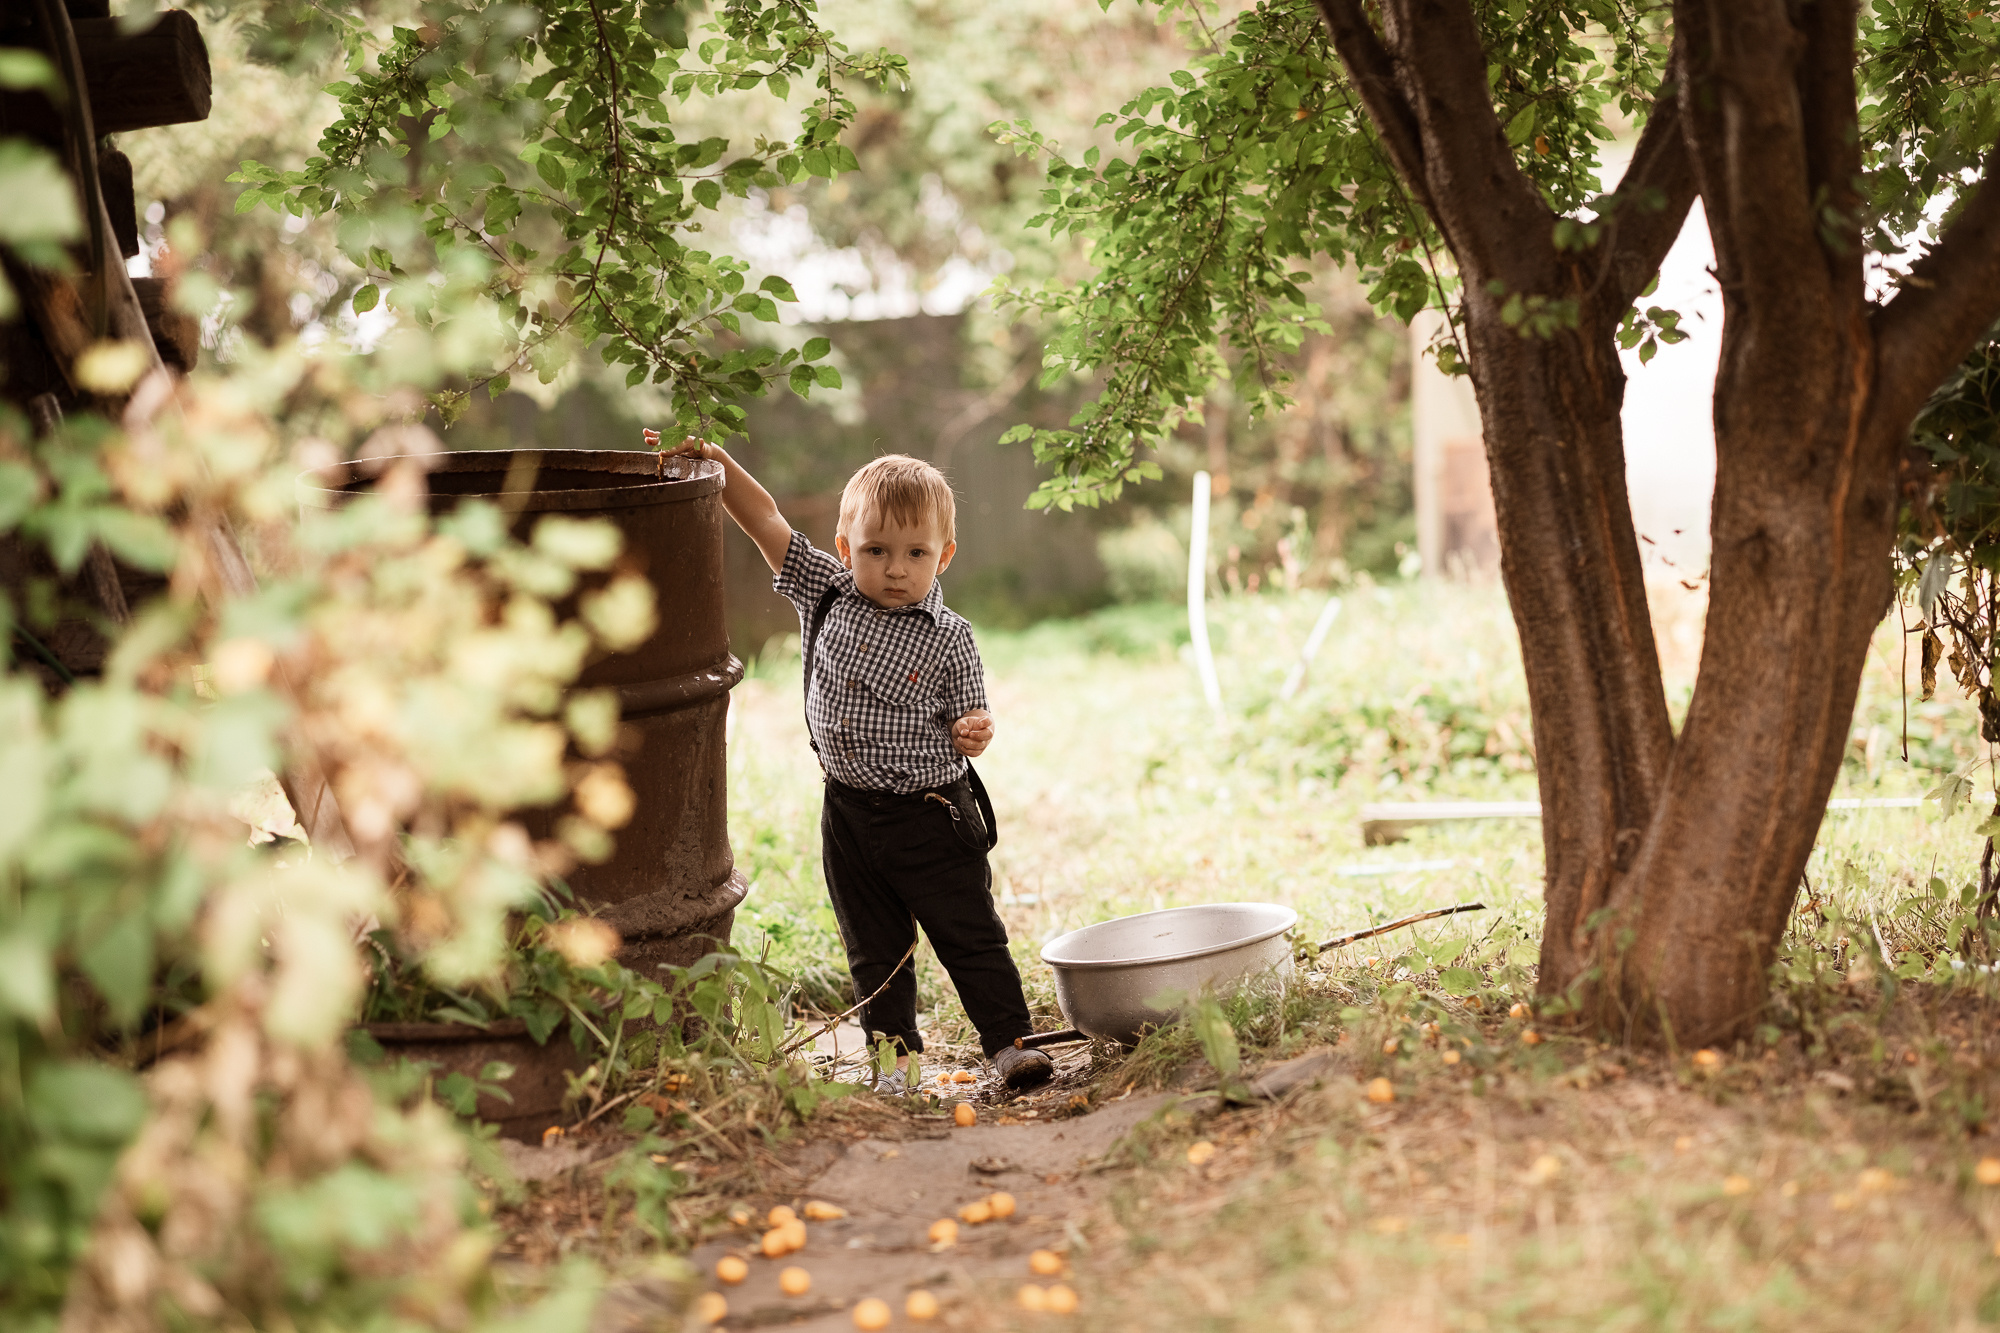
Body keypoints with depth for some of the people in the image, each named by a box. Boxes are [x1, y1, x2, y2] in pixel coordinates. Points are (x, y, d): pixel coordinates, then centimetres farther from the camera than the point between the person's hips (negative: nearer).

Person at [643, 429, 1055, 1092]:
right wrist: (718, 463, -11)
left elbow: (967, 721, -4)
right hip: (850, 815, 4)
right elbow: (768, 522, -1)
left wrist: (975, 735, -27)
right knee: (874, 950, 13)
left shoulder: (948, 639, -11)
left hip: (931, 815, -4)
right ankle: (894, 1052, 22)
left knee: (970, 938, 3)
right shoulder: (827, 594, -2)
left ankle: (1009, 1042, 12)